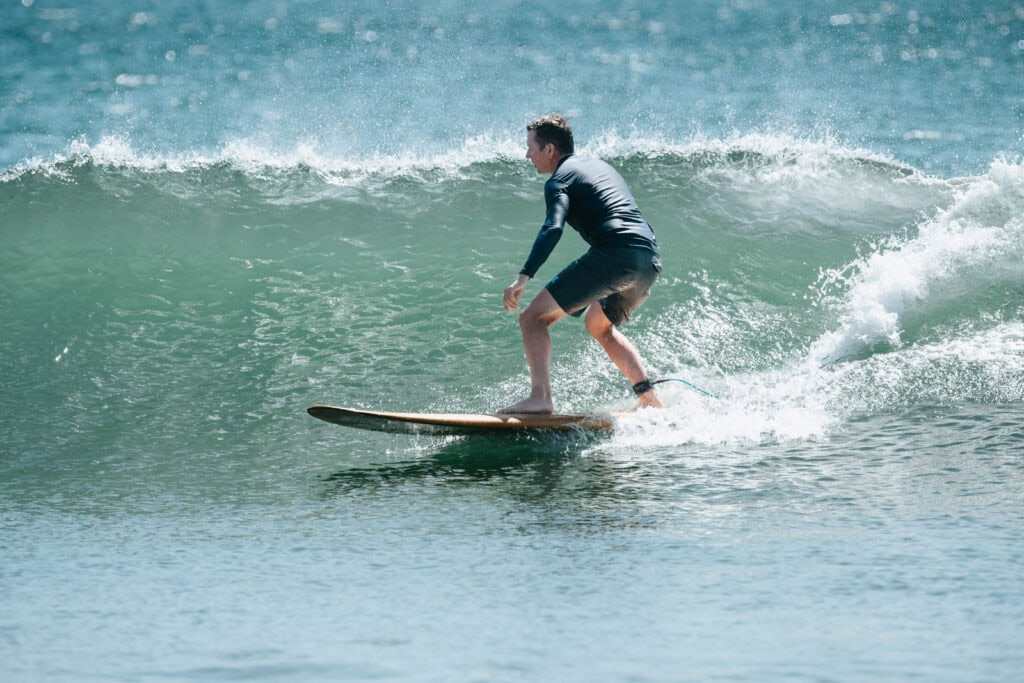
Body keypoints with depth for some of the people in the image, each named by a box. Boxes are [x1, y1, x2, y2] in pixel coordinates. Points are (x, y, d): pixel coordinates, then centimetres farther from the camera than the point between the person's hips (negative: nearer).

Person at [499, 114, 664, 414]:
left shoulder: (560, 179, 4)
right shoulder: (601, 166, 29)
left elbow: (552, 229, -15)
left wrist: (523, 278, -23)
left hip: (614, 254, -8)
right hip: (650, 261, 8)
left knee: (533, 318, -4)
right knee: (599, 325, 31)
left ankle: (540, 397, -21)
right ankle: (650, 399, 20)